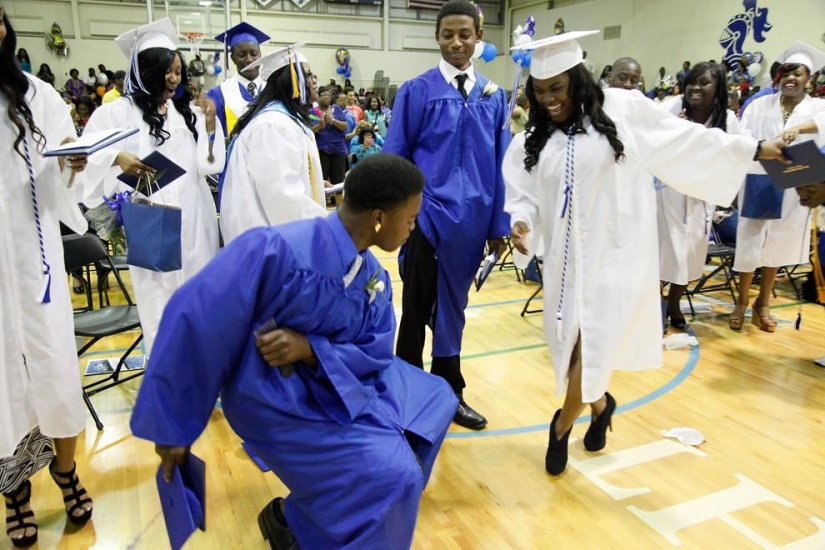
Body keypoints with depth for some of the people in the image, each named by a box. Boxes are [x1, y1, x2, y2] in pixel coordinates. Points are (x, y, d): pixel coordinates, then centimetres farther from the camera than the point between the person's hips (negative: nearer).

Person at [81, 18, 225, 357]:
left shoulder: (188, 112, 12)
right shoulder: (118, 112, -2)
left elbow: (210, 164, 9)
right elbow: (87, 155, -9)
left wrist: (209, 125, -4)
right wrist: (118, 158, -27)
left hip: (194, 218, 5)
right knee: (160, 298, 1)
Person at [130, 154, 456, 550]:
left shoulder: (374, 275, -4)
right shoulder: (278, 249, -29)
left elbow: (376, 352, -6)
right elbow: (194, 321, -27)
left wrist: (309, 349, -27)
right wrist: (173, 427, -20)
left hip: (336, 383, 8)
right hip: (276, 397, -8)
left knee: (434, 398, 14)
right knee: (390, 475, -16)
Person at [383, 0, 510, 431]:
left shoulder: (494, 96, 7)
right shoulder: (417, 92, -3)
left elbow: (501, 165, 7)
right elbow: (393, 159, -2)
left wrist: (498, 224, 5)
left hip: (470, 220, 3)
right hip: (426, 217, -3)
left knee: (453, 309, 14)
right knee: (416, 310, 7)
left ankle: (448, 393, 28)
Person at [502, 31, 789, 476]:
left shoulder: (623, 109, -4)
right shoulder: (533, 140, 5)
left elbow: (687, 140, 2)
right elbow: (523, 195, 4)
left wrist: (757, 149, 5)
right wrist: (520, 222, -18)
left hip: (615, 252, -3)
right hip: (567, 255, 4)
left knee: (592, 347, -7)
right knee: (573, 347, 11)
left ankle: (561, 427, 16)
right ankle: (599, 405, 41)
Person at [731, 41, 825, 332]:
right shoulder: (760, 105, 3)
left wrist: (797, 129, -44)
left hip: (792, 190, 1)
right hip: (757, 184, -1)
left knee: (777, 245, 10)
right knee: (749, 243, 1)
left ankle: (763, 304, 23)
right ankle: (742, 302, 17)